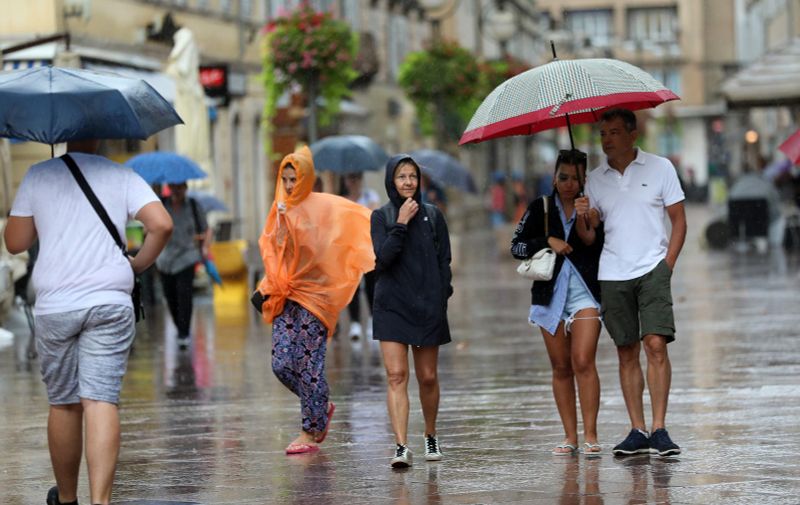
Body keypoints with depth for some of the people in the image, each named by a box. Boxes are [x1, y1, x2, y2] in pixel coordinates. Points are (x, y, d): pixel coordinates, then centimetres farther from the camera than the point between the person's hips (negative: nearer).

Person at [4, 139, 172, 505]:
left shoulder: (37, 176, 6)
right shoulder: (121, 177, 5)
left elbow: (14, 243, 8)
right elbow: (162, 225, -8)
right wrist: (138, 264, 7)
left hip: (54, 305, 1)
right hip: (111, 303, -1)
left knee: (63, 404, 12)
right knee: (102, 400, -7)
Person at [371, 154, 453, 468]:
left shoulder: (433, 216, 6)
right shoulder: (381, 217, 2)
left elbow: (444, 262, 7)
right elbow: (383, 258, -11)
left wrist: (442, 299, -1)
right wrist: (401, 225, -16)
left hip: (428, 308, 1)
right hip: (392, 306, -1)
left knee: (427, 377, 8)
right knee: (396, 376, -11)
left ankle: (430, 436, 29)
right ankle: (401, 446, -17)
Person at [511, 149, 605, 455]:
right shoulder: (540, 209, 8)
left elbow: (602, 249, -6)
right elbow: (516, 246, 5)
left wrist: (585, 225, -20)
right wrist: (548, 241, -8)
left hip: (585, 292, -3)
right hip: (550, 293, 3)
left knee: (583, 362, -14)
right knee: (561, 368, 5)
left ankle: (590, 435, -11)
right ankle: (570, 437, 9)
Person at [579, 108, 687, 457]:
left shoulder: (659, 168, 3)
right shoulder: (595, 179, 10)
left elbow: (678, 219, 4)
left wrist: (668, 264, -6)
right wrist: (584, 216, -11)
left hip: (652, 269, -3)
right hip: (612, 274, 3)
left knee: (656, 344, -14)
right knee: (627, 353, 3)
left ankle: (659, 429, -14)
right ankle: (637, 431, 6)